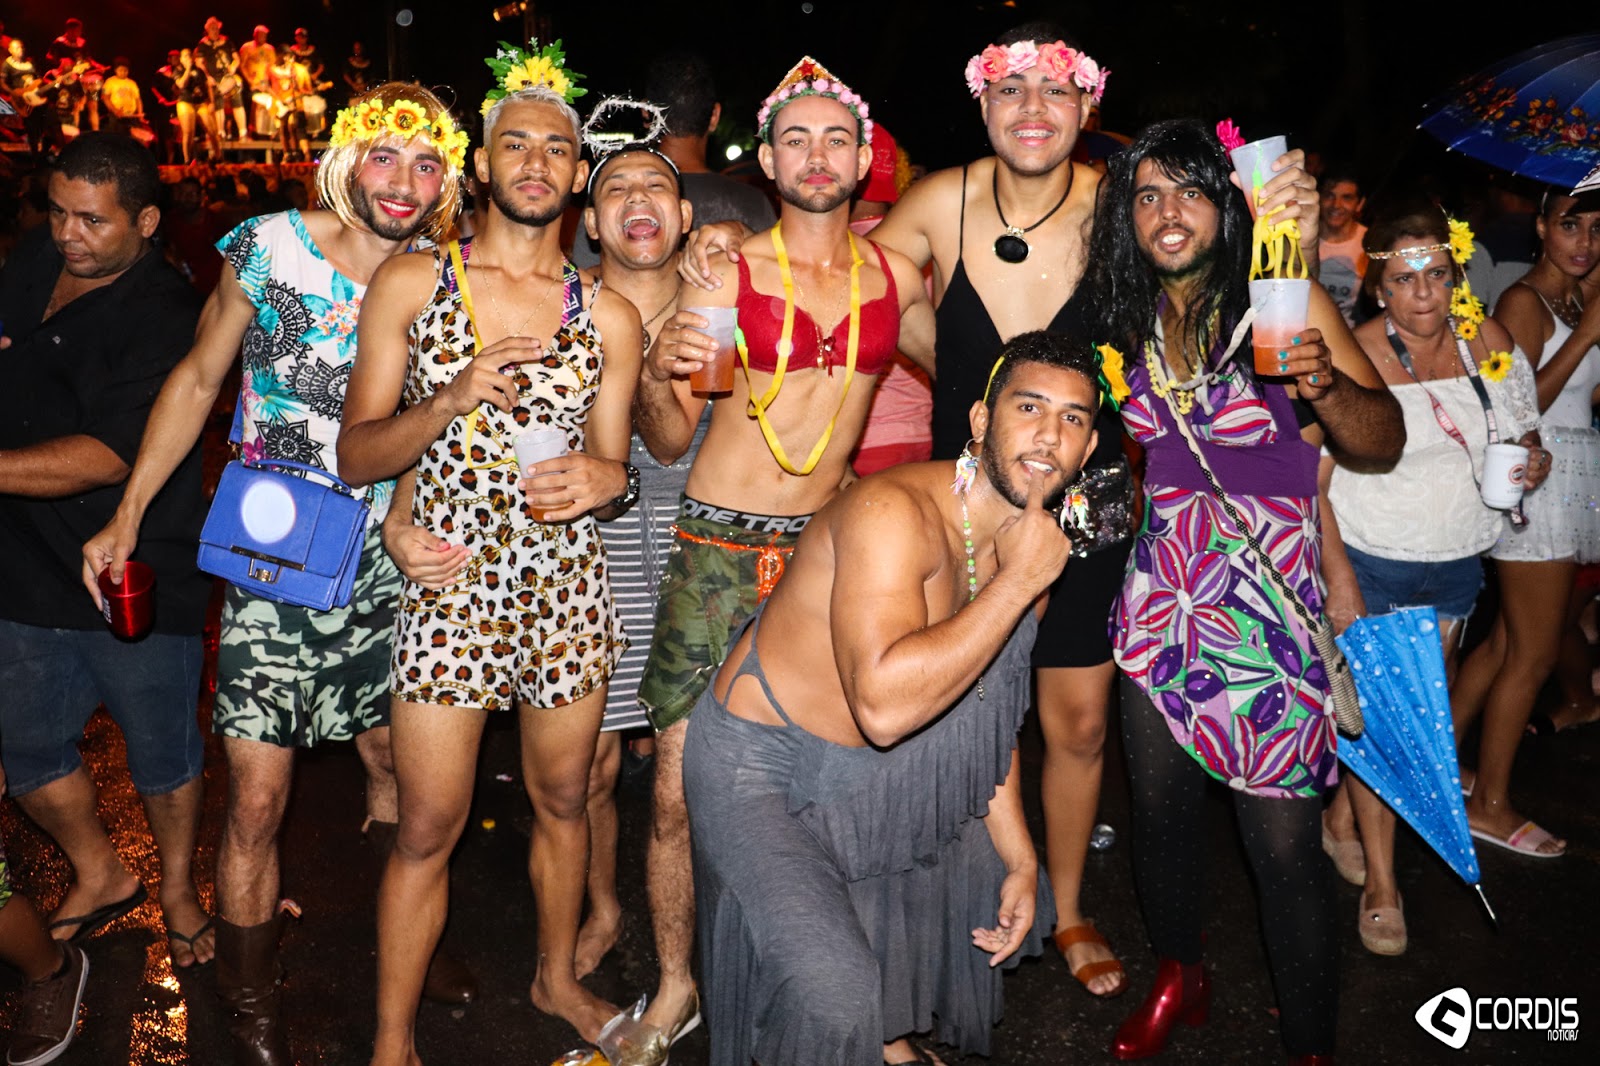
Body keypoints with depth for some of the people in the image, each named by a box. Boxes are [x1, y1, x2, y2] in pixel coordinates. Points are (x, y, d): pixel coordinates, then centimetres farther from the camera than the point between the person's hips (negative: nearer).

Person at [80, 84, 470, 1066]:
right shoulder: (271, 248, -8)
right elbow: (198, 379, 2)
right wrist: (129, 513, -1)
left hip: (381, 569, 2)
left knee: (395, 758, 16)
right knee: (258, 801, 1)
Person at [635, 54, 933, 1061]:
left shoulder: (894, 276, 6)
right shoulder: (725, 273, -2)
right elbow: (667, 442, 1)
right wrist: (657, 376, -20)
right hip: (719, 550, -2)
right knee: (680, 789, -1)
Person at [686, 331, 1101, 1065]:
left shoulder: (1029, 540, -2)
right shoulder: (894, 511, -29)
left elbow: (988, 712, 11)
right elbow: (884, 706, -43)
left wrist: (1019, 858, 8)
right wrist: (1017, 581, -34)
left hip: (876, 773, 9)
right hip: (761, 765, -8)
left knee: (1003, 887, 21)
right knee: (836, 1002, -23)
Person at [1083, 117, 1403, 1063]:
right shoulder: (1134, 319, 4)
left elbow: (1383, 443, -10)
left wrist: (1326, 385, -28)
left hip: (1270, 611, -4)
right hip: (1162, 597, 5)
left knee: (1285, 844, -2)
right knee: (1161, 809, 16)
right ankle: (1179, 978, 41)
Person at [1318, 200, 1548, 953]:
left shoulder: (1491, 344, 0)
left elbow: (1523, 435, 14)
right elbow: (1309, 480, -14)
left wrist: (1534, 462, -10)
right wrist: (1338, 578, -20)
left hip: (1456, 565, 5)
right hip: (1371, 565, -5)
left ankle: (1341, 816, 38)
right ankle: (1380, 884, 16)